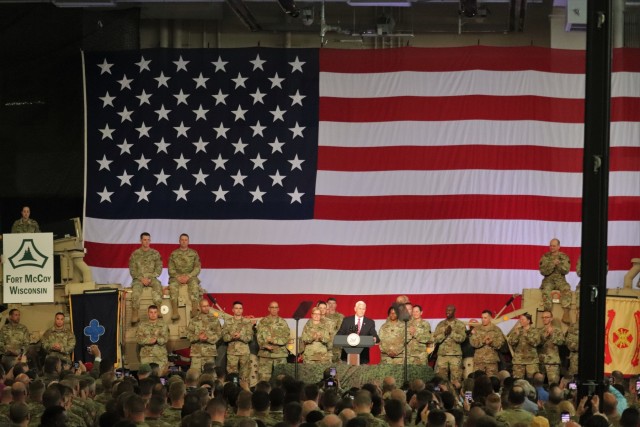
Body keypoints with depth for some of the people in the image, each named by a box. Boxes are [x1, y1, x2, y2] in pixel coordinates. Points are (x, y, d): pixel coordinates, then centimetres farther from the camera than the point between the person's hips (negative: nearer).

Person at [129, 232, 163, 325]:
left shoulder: (155, 254, 10)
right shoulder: (135, 254, 8)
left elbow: (158, 269, 5)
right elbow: (132, 270, 3)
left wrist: (150, 278, -10)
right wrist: (142, 279, -12)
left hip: (152, 278, 1)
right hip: (139, 278, -1)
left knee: (158, 285, -34)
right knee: (136, 289, -34)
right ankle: (135, 314, -32)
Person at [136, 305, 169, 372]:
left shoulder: (163, 326, 9)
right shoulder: (142, 326, 12)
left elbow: (165, 338, -4)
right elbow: (138, 339, -1)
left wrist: (157, 340, -22)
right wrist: (149, 340, -16)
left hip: (161, 356, -1)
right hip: (146, 356, 1)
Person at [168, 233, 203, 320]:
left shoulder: (194, 253, 12)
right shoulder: (173, 254, 14)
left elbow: (197, 269, 4)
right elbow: (171, 269, 7)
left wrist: (188, 276, -13)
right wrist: (178, 277, -12)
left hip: (190, 276, 0)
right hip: (176, 276, 0)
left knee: (194, 284, -36)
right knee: (173, 285, -35)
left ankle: (194, 310, -49)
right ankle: (175, 312, -46)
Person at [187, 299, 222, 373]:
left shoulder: (214, 320, 8)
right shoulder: (194, 320, 8)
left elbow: (219, 334, 1)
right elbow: (189, 334, 2)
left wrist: (208, 338, -13)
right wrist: (198, 337, -16)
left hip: (210, 351, 0)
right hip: (196, 351, 0)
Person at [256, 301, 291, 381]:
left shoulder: (283, 322, 9)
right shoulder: (263, 322, 9)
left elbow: (287, 337, 0)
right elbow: (259, 336, 2)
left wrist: (274, 340, -13)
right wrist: (265, 345, -15)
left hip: (280, 354, 1)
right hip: (265, 354, -1)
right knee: (263, 377, -3)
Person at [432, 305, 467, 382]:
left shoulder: (460, 325, 5)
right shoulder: (440, 324, 12)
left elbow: (462, 338, -8)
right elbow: (435, 339, 2)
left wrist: (452, 332, -16)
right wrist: (445, 333, -12)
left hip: (455, 355, -2)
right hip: (442, 355, 2)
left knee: (456, 378, -6)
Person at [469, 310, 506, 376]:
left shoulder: (496, 330, 6)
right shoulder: (477, 329, 7)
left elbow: (500, 343, -1)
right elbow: (473, 342, -5)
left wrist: (492, 342, -19)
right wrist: (483, 341, -19)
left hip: (492, 360, 0)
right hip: (479, 360, 0)